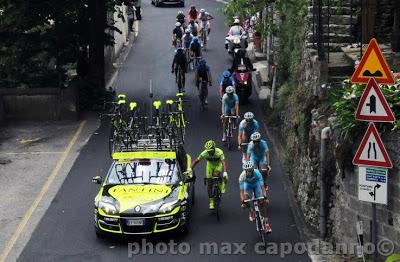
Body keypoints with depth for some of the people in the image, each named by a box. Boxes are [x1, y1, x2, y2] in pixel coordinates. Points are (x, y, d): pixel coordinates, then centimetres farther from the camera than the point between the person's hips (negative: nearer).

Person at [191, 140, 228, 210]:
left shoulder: (219, 152, -35)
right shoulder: (204, 153, -28)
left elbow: (223, 162, -45)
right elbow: (196, 161, -20)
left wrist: (225, 172, -59)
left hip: (218, 165, -2)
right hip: (210, 165, 2)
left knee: (216, 175, -34)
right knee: (209, 184, -3)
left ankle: (222, 183, -1)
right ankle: (211, 202, 8)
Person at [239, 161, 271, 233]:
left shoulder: (257, 173, -37)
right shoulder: (242, 176, -35)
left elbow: (262, 187, -37)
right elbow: (241, 191, -33)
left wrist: (265, 197, -48)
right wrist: (243, 201, -46)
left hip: (256, 184, -1)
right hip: (248, 184, 1)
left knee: (263, 202, -12)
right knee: (246, 199, -21)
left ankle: (266, 224, -6)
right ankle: (251, 211, 14)